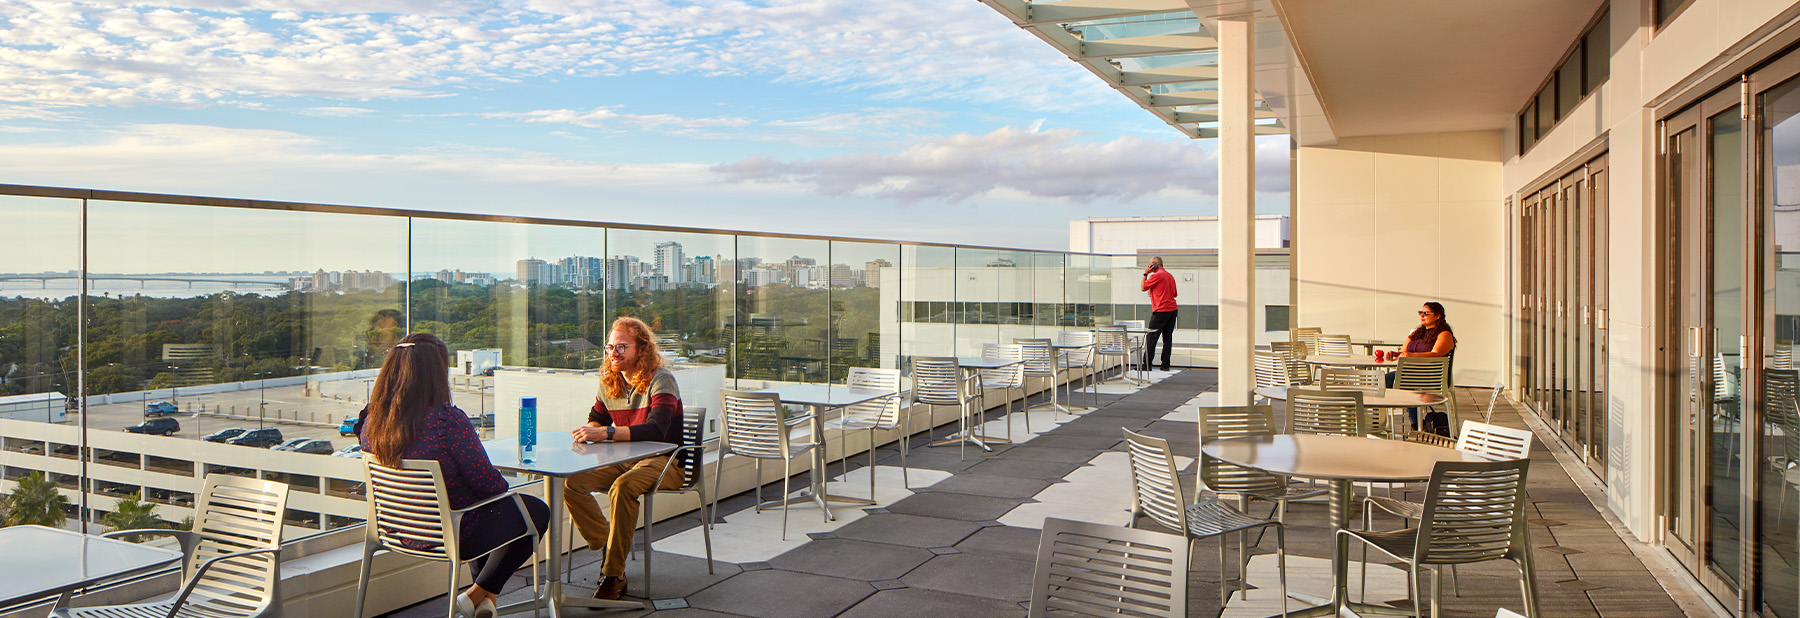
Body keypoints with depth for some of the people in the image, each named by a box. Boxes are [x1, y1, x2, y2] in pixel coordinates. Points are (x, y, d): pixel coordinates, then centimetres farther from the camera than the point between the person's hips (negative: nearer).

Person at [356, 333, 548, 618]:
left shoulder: (371, 423, -8)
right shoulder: (448, 420, -29)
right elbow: (488, 484, -20)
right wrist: (504, 487, 1)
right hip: (454, 536, -8)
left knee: (490, 507, 33)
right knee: (537, 512, 15)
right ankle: (477, 595, 16)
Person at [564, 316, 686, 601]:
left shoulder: (661, 380, -15)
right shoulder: (609, 382, 7)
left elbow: (655, 430, -30)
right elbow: (596, 419, 21)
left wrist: (605, 433, -37)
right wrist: (589, 431, -5)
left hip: (665, 460, -7)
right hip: (625, 460, 7)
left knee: (623, 487, -35)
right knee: (571, 483, -14)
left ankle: (614, 573, -24)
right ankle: (607, 547, -7)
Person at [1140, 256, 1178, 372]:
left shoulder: (1156, 275, -10)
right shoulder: (1170, 276, 15)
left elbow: (1143, 288, -4)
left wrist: (1145, 274, 3)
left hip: (1161, 311, -8)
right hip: (1172, 309, 8)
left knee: (1151, 338, -3)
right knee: (1167, 338, 8)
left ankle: (1147, 365, -2)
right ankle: (1165, 365, 8)